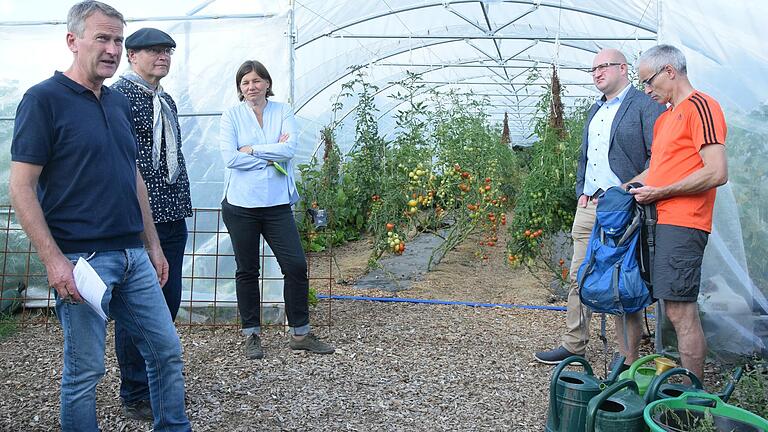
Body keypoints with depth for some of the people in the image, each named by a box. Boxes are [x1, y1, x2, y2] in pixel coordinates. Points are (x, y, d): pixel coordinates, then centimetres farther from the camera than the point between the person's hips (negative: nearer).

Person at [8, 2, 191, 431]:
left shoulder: (120, 103, 12)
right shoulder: (44, 99, -8)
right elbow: (22, 187, -11)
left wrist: (153, 245, 16)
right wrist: (54, 259, -18)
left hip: (132, 256, 7)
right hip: (81, 260, -7)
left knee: (166, 350, 12)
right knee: (85, 371, 5)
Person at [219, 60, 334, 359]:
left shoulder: (283, 112, 5)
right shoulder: (231, 116, 1)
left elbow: (290, 148, -11)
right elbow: (230, 158, -12)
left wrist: (252, 150, -11)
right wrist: (272, 157, -8)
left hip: (277, 203, 1)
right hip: (241, 204, -1)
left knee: (296, 265, 0)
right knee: (247, 271, 8)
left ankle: (300, 333, 15)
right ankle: (251, 335, 23)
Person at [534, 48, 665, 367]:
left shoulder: (645, 106, -5)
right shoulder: (595, 110, 21)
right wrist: (581, 192, 14)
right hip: (588, 207, 8)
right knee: (579, 278, 12)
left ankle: (628, 358, 10)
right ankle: (573, 347, 23)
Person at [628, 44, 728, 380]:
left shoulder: (699, 106, -7)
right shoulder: (665, 118, 22)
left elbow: (717, 173, -17)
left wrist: (659, 193, -13)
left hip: (682, 224, -9)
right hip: (661, 222, 10)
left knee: (680, 310, -9)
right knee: (673, 308, 12)